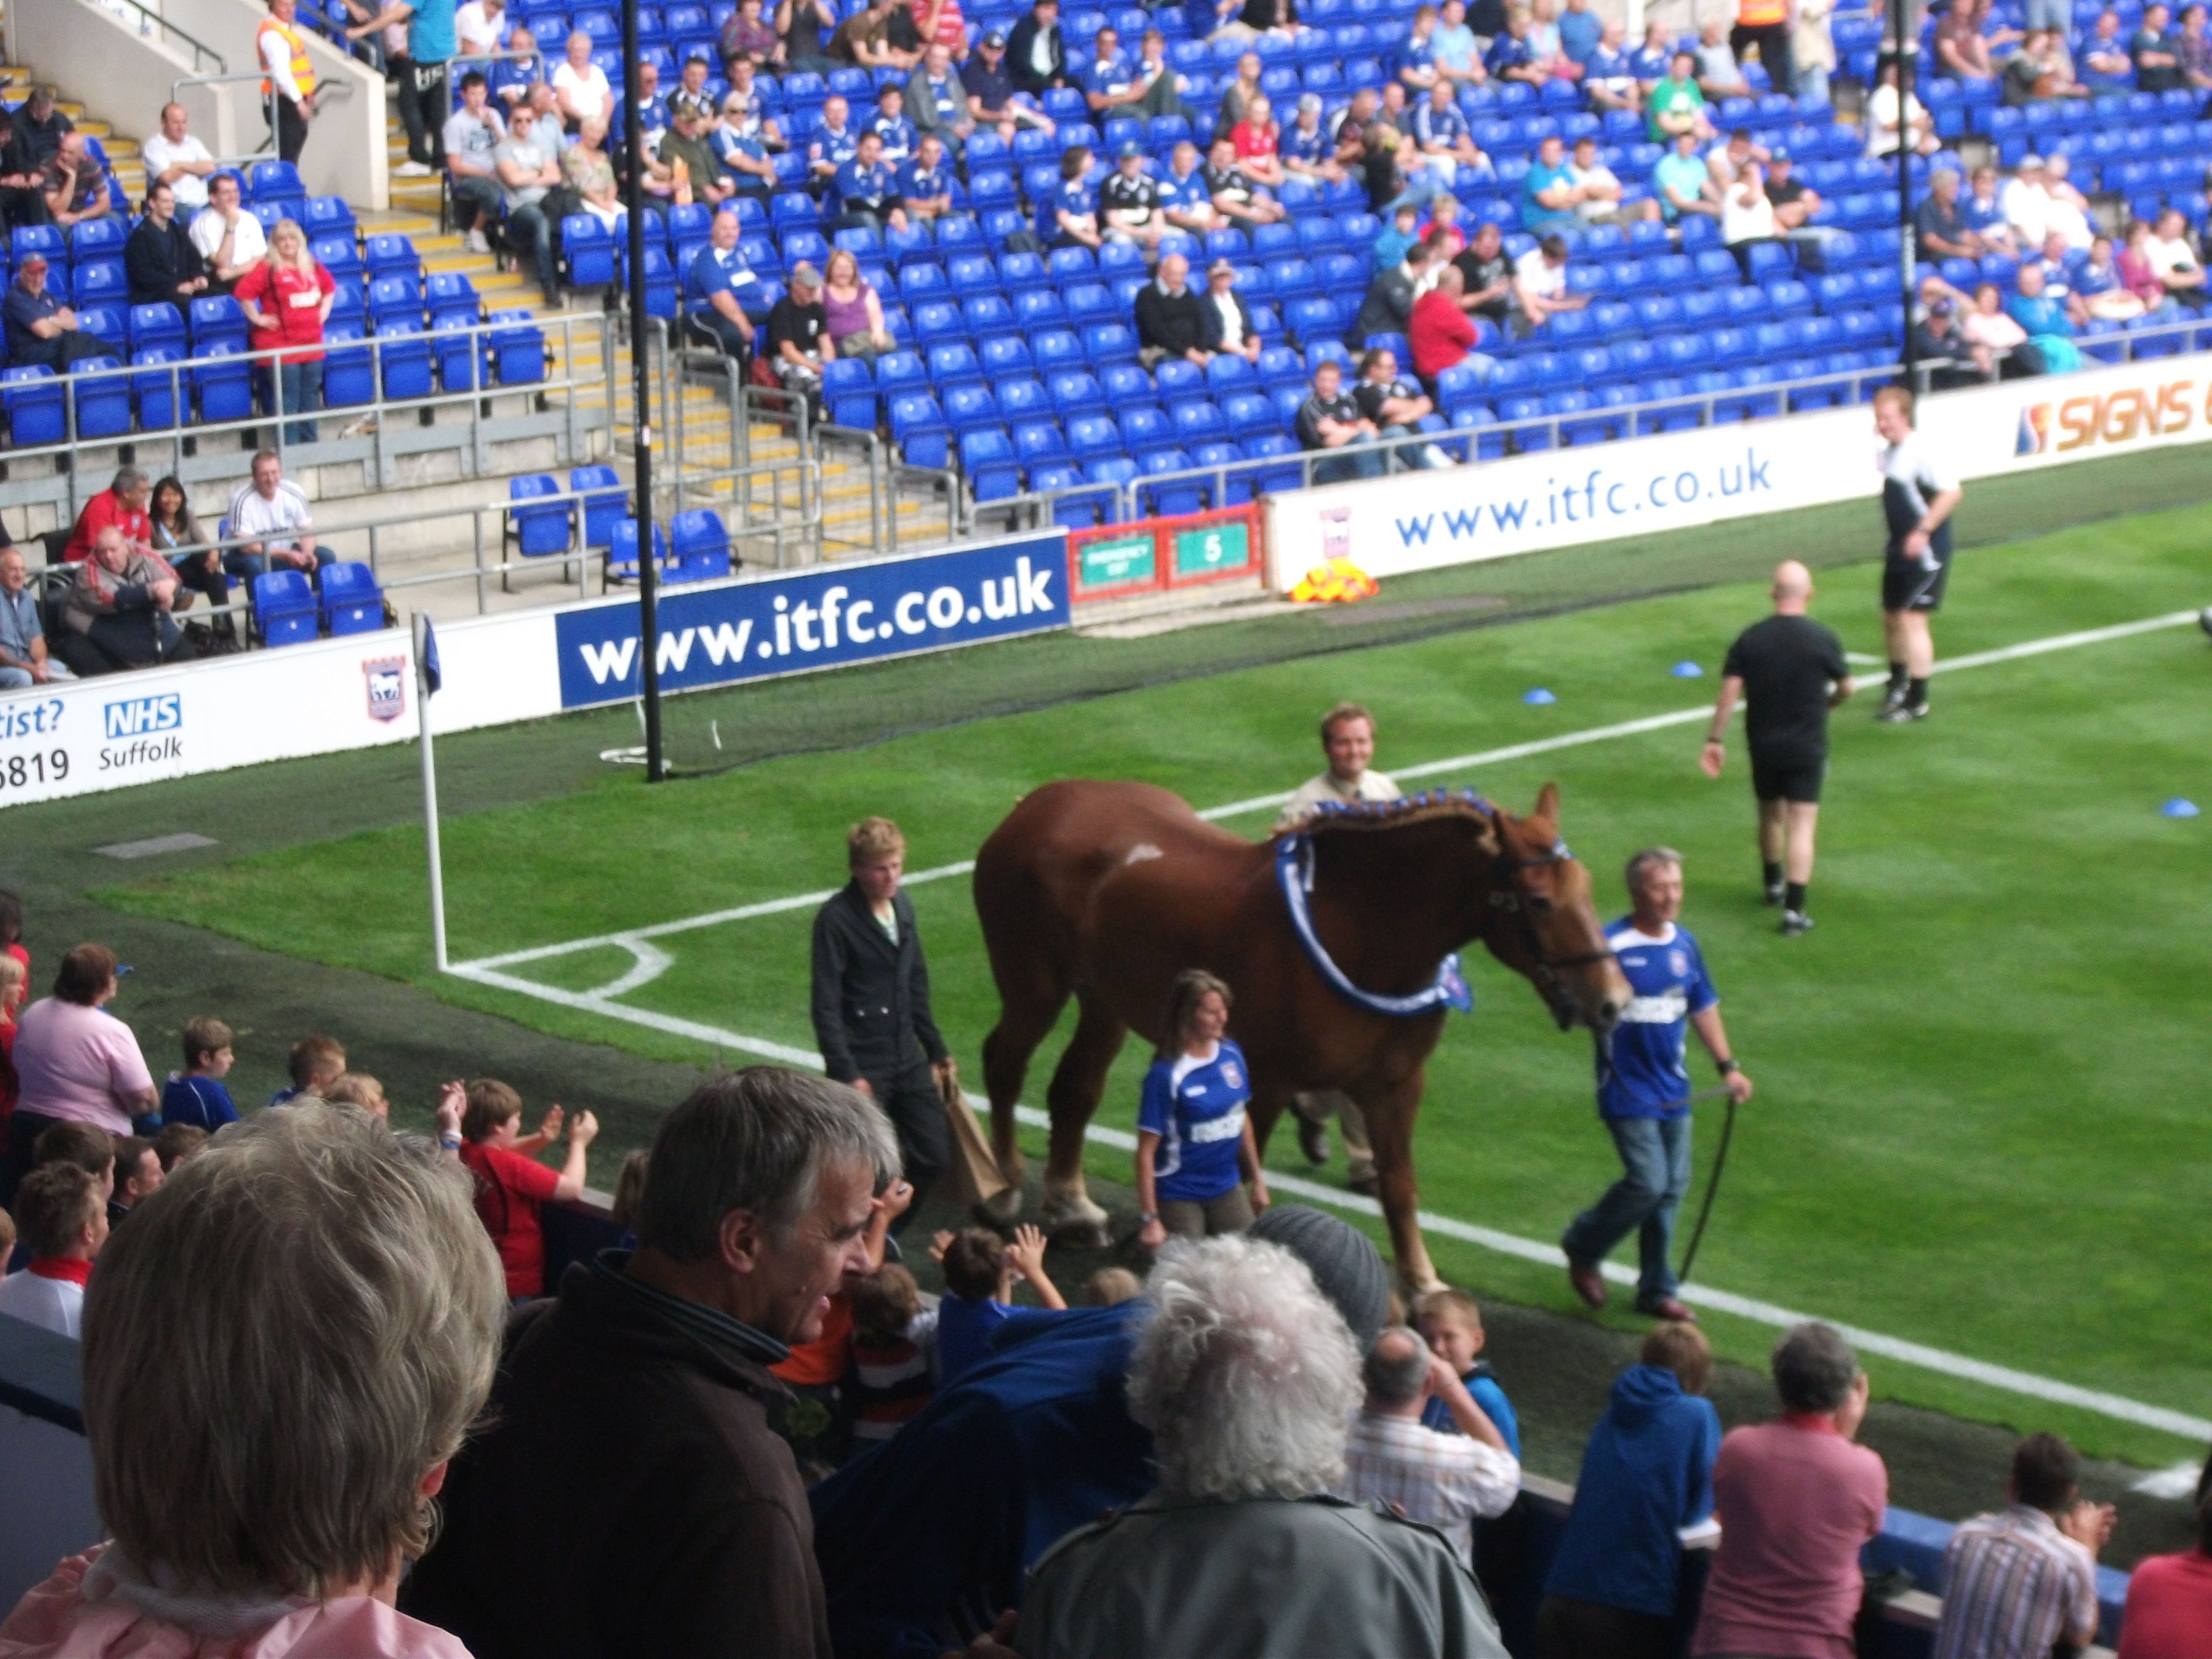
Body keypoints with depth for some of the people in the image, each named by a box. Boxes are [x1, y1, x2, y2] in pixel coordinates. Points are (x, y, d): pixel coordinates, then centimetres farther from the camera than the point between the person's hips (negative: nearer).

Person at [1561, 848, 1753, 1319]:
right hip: (1628, 1090, -6)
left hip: (1673, 1088, 6)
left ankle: (1656, 1291, 22)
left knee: (1672, 1187, 9)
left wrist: (1727, 1066, 15)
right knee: (1648, 1182, -12)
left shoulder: (1683, 945, 5)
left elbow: (1703, 1008, 17)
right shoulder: (1611, 946, -15)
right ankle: (1583, 1248, 14)